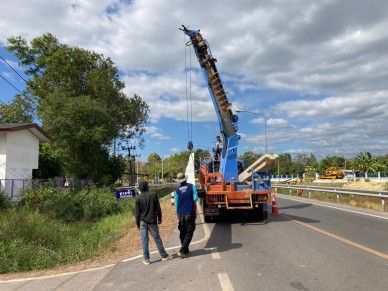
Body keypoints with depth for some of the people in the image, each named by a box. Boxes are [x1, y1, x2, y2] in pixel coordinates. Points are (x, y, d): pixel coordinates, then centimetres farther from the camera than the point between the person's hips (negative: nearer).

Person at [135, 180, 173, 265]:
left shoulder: (138, 198, -6)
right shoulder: (153, 194, -4)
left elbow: (137, 212, -1)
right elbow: (158, 208, 0)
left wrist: (138, 224, 8)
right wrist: (159, 218, 11)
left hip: (143, 222, -1)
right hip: (152, 221, 1)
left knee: (144, 240, 5)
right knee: (157, 238, 10)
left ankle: (146, 259, 9)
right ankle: (164, 255, 19)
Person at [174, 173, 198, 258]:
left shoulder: (177, 190, 0)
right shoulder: (191, 186, -4)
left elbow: (176, 204, 5)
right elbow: (195, 198, -13)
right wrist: (190, 203, 8)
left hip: (181, 215, 3)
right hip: (190, 213, -2)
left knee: (182, 233, 15)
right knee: (189, 233, 4)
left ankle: (185, 250, 23)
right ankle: (182, 251, -6)